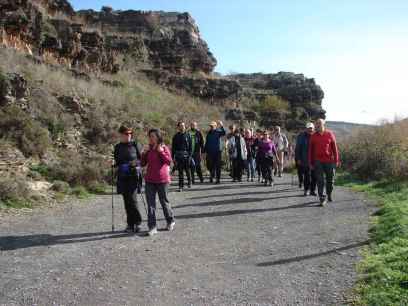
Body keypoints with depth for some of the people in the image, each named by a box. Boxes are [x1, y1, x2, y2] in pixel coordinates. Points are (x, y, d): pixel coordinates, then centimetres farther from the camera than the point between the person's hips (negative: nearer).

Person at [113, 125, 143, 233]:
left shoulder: (135, 144, 1)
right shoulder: (117, 147, 11)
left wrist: (135, 163, -16)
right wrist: (114, 164, -1)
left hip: (134, 176, -4)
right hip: (122, 177, 4)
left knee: (132, 199, -11)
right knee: (126, 200, 6)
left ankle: (137, 222, 5)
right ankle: (130, 224, 17)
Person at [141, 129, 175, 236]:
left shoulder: (164, 148, -4)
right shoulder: (148, 149, 9)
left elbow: (169, 161, -14)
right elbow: (143, 164, 9)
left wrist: (161, 151, -18)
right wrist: (144, 153, -5)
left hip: (162, 180, -4)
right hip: (149, 180, 4)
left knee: (164, 201, 9)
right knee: (150, 204, 1)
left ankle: (171, 221, 30)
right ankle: (152, 227, 7)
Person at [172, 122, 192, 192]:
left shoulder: (188, 135, 4)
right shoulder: (176, 136, 8)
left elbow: (190, 146, 3)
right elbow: (173, 147, 10)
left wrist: (190, 155, -6)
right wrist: (173, 157, 4)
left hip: (186, 155, -1)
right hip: (178, 155, 1)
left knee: (188, 170, 6)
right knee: (180, 171, 3)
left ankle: (189, 182, 32)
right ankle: (181, 186, 9)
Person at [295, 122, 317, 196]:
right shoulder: (301, 136, 0)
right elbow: (298, 148, 1)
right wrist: (298, 159, -3)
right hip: (305, 160, -2)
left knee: (314, 176, 5)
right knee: (307, 175, 2)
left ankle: (313, 190, 16)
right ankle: (306, 190, 13)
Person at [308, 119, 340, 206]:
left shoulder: (330, 134, 1)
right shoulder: (313, 136, 4)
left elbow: (334, 148, 3)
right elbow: (311, 150, 7)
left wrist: (336, 160, 0)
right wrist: (311, 163, 5)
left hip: (329, 161, 0)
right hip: (318, 162, 0)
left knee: (330, 180, 12)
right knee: (320, 181, -3)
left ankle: (329, 195, 35)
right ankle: (322, 199, 0)